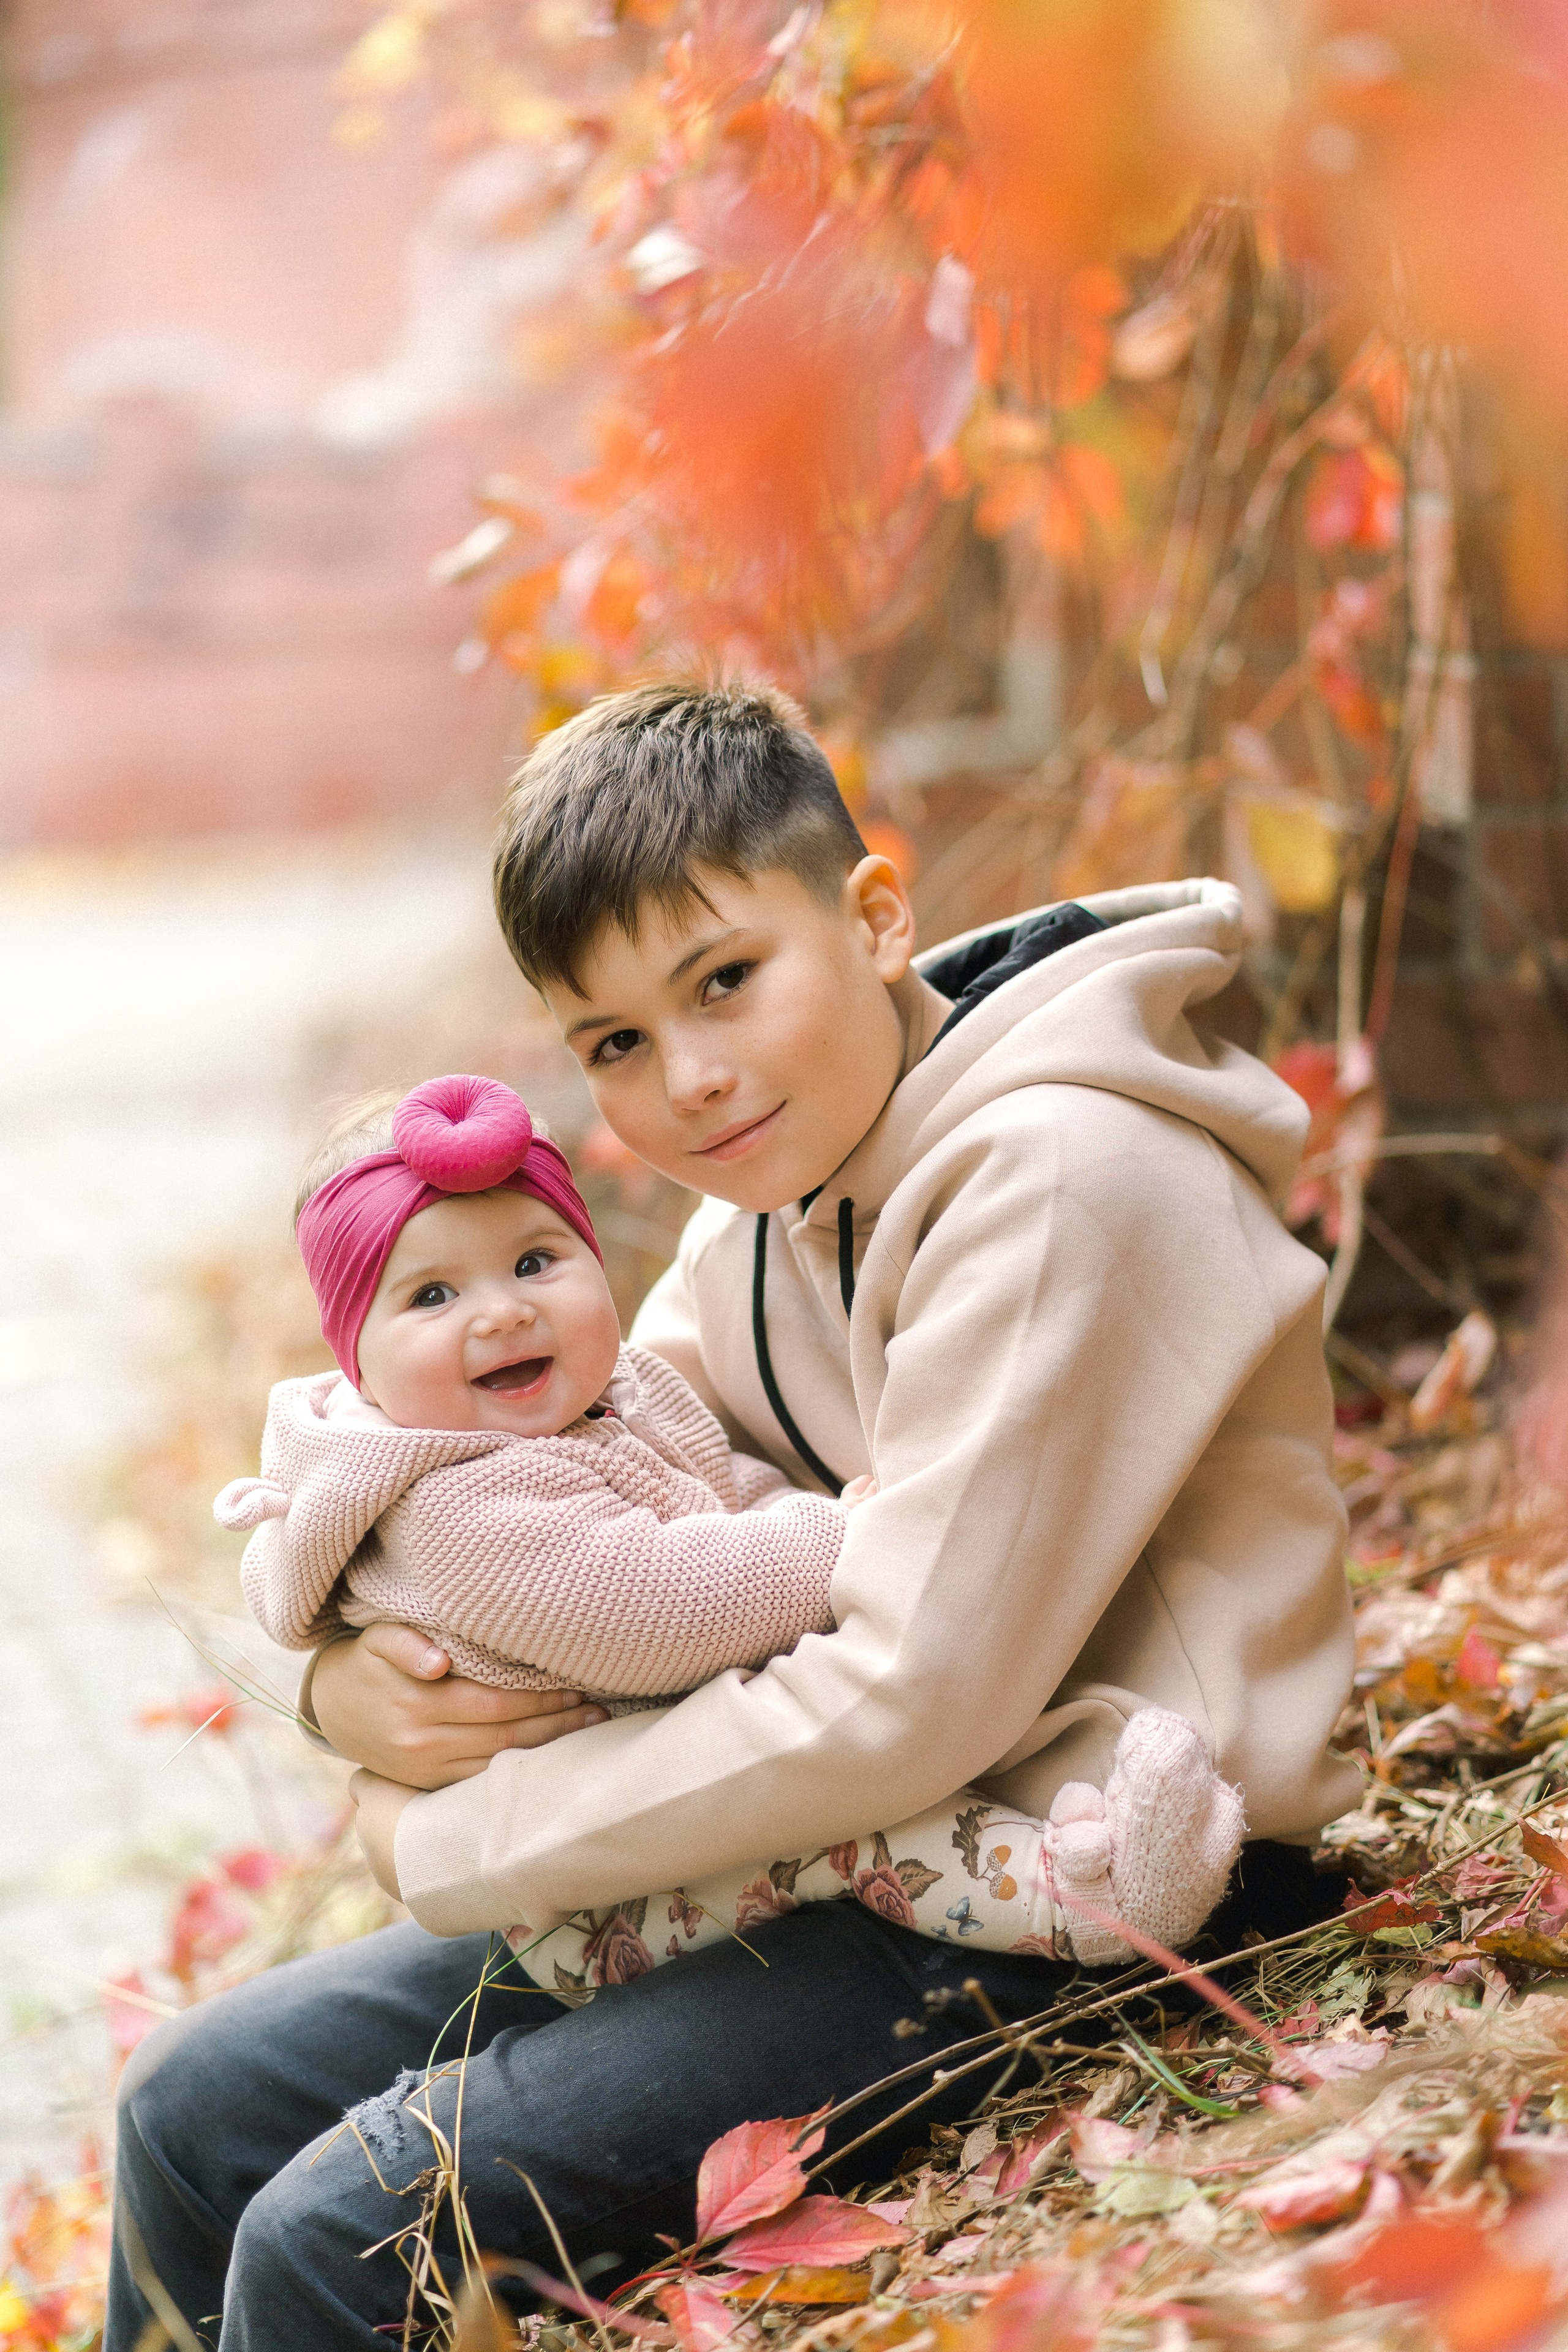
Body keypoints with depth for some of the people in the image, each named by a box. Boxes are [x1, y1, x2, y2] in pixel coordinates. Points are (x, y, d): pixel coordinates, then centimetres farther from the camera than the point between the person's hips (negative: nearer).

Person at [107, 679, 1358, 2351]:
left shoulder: (1057, 1178, -20)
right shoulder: (766, 1208, 8)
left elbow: (912, 1698, -25)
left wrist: (452, 1837, -15)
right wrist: (356, 1677, -12)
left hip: (1079, 1912, -9)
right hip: (850, 1843, 9)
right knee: (193, 2110, 8)